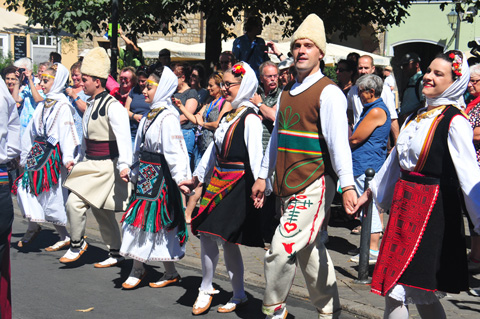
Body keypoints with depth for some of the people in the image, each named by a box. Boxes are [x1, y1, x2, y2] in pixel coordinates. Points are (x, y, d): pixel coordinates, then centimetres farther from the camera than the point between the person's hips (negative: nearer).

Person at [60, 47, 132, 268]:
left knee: (74, 202, -13)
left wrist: (124, 165, -37)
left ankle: (77, 244, 7)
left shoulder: (112, 106, -18)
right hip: (91, 164, 9)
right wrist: (78, 158, 25)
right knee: (101, 211, 14)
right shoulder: (91, 104, 10)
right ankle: (115, 253, 25)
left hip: (105, 166, -9)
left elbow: (123, 137, -28)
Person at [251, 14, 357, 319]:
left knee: (281, 248, -12)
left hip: (314, 185, -8)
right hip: (288, 185, 8)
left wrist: (347, 184, -26)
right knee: (308, 249, 14)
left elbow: (339, 141, -18)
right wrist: (263, 176, 21)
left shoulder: (328, 92, -9)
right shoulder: (287, 92, 14)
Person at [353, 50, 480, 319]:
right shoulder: (417, 117, 14)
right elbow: (396, 159, 24)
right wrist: (370, 193, 28)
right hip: (404, 204, 7)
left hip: (434, 209, -7)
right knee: (422, 293, 12)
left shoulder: (455, 121, -10)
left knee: (396, 289, -7)